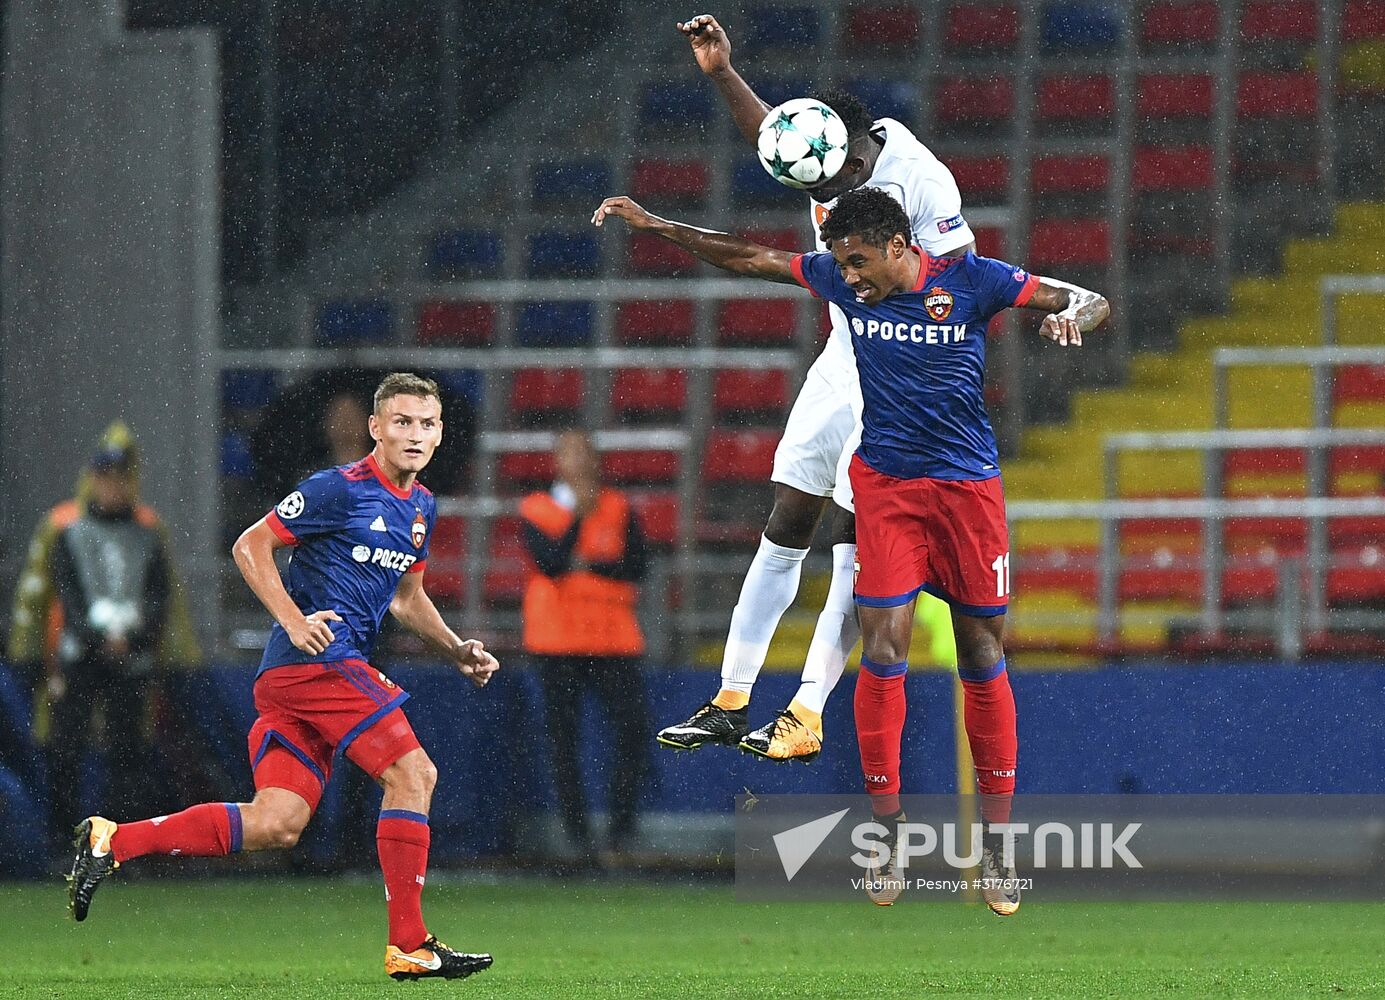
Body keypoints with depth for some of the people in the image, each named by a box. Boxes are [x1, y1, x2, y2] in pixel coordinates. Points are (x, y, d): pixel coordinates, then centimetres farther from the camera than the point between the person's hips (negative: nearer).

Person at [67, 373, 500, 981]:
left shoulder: (422, 508, 17)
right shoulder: (339, 489, -9)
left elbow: (407, 598, 30)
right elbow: (250, 546, -8)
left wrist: (458, 651, 16)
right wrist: (294, 620, -19)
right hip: (318, 659, -9)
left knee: (276, 824, 0)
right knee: (413, 773, -12)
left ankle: (112, 841, 4)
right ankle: (408, 946, -8)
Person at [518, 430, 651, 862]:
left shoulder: (619, 508, 11)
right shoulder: (535, 510, 4)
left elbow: (637, 566, 0)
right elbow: (550, 564, -12)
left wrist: (589, 564, -11)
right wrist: (578, 515, -16)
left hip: (614, 638, 1)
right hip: (557, 641, -1)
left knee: (633, 725, -10)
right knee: (563, 736, -2)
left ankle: (622, 826, -1)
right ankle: (577, 834, 2)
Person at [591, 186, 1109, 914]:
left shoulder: (970, 280, -11)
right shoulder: (840, 280, -3)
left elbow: (1092, 302, -8)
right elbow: (748, 258, 8)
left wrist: (1069, 317, -30)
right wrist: (655, 226, 5)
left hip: (967, 485, -2)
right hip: (884, 485, 2)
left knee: (983, 659, 3)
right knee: (882, 650, -10)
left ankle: (996, 844, 10)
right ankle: (887, 832, -1)